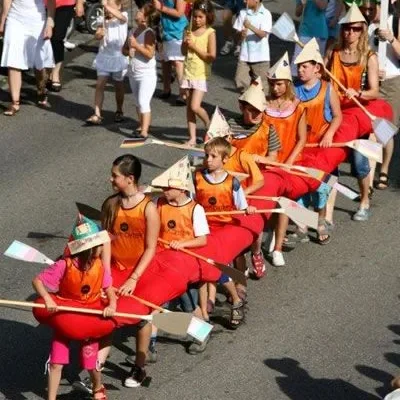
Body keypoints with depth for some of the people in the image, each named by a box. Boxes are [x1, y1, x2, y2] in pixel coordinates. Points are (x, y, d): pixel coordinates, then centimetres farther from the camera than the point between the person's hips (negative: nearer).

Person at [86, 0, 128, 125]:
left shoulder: (123, 17, -9)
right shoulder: (102, 20, 1)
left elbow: (120, 16, -33)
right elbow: (97, 36, -7)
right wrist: (99, 34, -31)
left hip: (119, 56, -3)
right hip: (105, 57, 3)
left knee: (119, 85, 13)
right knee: (99, 84, -7)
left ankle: (119, 111, 32)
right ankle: (97, 114, -9)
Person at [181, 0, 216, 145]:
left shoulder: (210, 33, -9)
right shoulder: (189, 30, 5)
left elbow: (211, 56, -14)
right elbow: (184, 52, 10)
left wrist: (194, 47, -14)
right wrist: (185, 43, -10)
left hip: (201, 74, -5)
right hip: (188, 72, 5)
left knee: (195, 107, -12)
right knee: (189, 107, 6)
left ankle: (209, 124, 16)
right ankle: (192, 138, 12)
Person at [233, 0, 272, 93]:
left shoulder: (266, 14, -7)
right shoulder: (243, 13, 5)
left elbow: (263, 34, -14)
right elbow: (238, 31, 6)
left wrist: (250, 26, -29)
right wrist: (241, 33, -18)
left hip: (261, 56, -4)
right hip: (245, 55, 4)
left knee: (262, 83, 2)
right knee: (240, 80, 0)